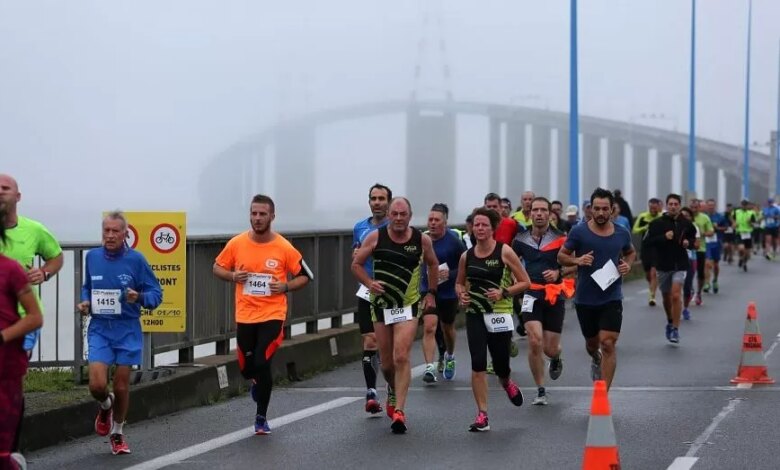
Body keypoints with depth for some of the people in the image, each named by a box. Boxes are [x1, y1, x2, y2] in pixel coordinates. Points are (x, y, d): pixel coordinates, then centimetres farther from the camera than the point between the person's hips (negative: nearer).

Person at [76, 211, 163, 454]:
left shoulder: (135, 259, -8)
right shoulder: (92, 257, 2)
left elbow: (155, 293, -4)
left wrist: (139, 297, -24)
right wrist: (85, 302, 0)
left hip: (127, 330, -1)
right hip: (99, 328, 2)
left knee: (121, 386, 6)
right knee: (97, 385, -12)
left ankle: (117, 434, 28)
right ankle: (105, 406, 25)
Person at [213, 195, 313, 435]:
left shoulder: (284, 248, -7)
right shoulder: (237, 244, -3)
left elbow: (305, 276, 4)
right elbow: (217, 267, 11)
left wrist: (286, 286, -13)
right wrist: (232, 276, -10)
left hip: (272, 315, -3)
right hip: (245, 315, 3)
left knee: (262, 364, -14)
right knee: (246, 367, 8)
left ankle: (261, 417, 5)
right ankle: (256, 382, 48)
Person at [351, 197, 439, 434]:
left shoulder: (422, 240, -4)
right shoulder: (376, 237, -6)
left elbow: (433, 265, 15)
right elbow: (356, 264, 3)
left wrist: (431, 293, 12)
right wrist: (369, 283, -13)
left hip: (408, 305, -2)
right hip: (381, 305, 2)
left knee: (401, 357, -16)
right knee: (386, 362, 9)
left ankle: (399, 410, -17)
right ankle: (393, 393, 41)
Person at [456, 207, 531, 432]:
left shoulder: (504, 252, -6)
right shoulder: (467, 256, 5)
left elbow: (525, 282, -3)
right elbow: (459, 282, 21)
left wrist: (503, 292, -16)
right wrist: (462, 293, -1)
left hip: (500, 314, -2)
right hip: (475, 314, 2)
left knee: (501, 366, 5)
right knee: (477, 364, -10)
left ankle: (507, 384, 43)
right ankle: (482, 415, -5)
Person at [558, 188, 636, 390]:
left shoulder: (622, 234, 1)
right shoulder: (579, 232, -6)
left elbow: (631, 252, 21)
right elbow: (561, 256, 2)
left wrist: (628, 265, -1)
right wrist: (577, 260, -18)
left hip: (612, 298, 0)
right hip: (585, 298, 0)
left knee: (608, 343, -13)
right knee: (592, 342, 17)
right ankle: (596, 359, 55)